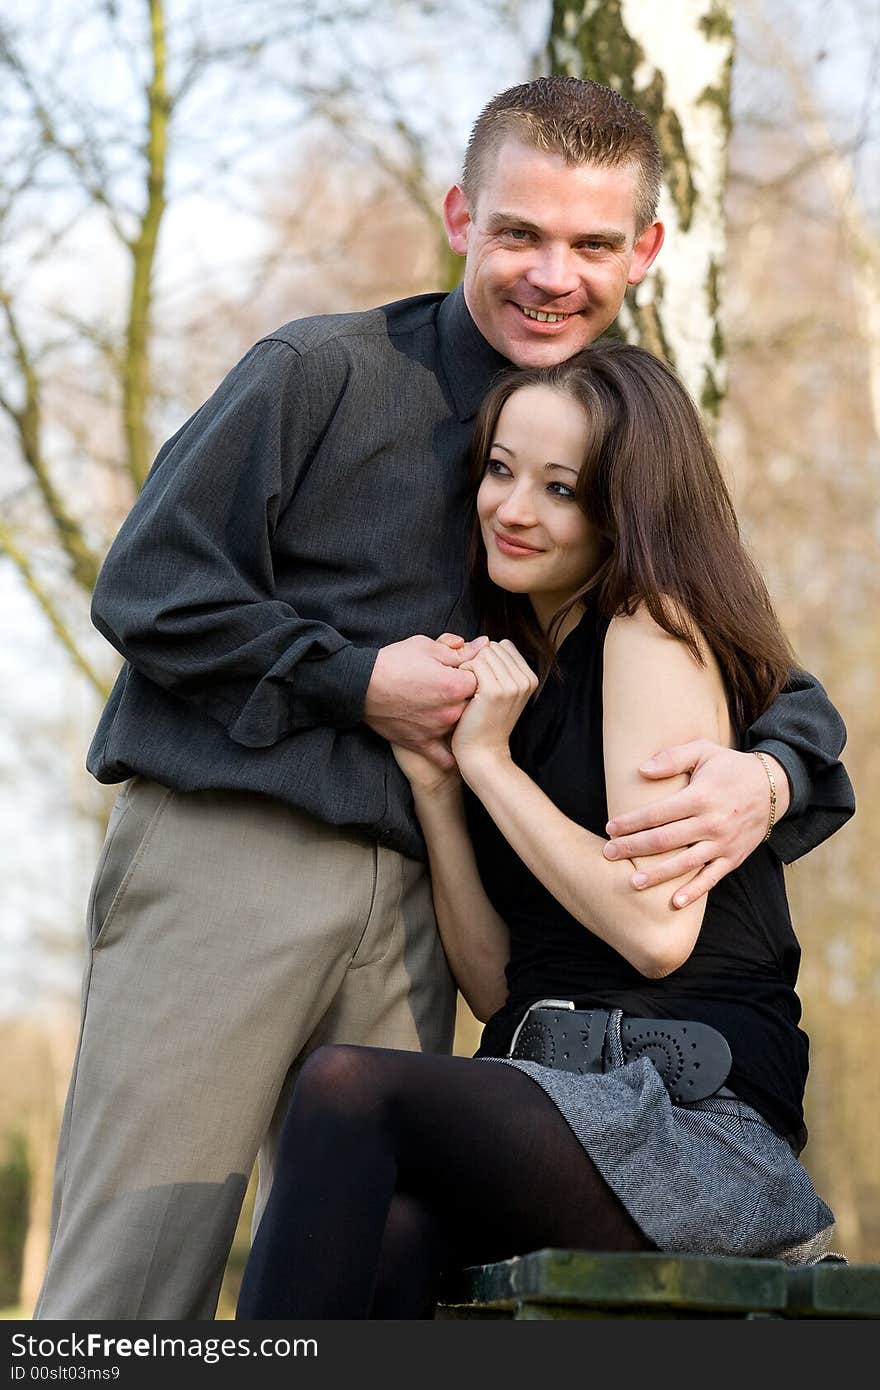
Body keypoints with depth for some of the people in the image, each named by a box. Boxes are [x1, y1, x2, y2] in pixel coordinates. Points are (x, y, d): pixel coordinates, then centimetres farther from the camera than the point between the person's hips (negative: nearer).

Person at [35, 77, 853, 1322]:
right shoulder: (324, 371, 1)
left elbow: (786, 689, 12)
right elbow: (146, 587, -2)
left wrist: (767, 778, -12)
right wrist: (358, 682, -8)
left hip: (413, 907, 5)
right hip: (221, 848, -4)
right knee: (133, 1284, -6)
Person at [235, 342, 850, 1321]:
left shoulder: (656, 625, 0)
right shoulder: (514, 670, 21)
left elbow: (658, 927, -12)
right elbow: (495, 989, 15)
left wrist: (488, 759, -4)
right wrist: (434, 786, 4)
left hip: (704, 1122, -6)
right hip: (556, 1106, 6)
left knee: (347, 1087, -30)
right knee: (383, 1248, -29)